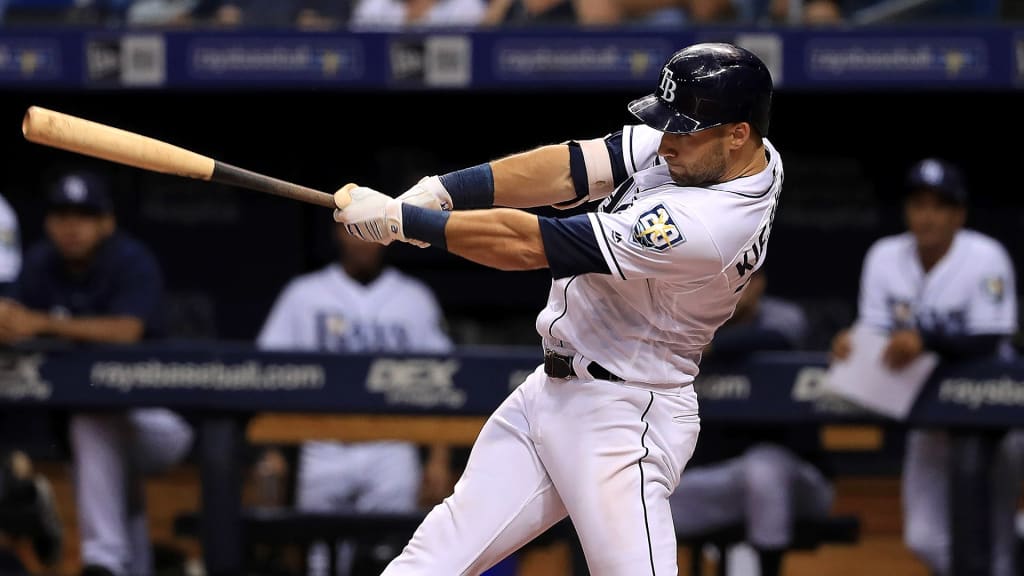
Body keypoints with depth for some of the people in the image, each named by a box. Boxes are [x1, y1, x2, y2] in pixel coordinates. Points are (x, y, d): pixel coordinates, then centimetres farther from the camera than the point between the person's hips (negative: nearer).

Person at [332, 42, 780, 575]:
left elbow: (528, 245, -25)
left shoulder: (709, 224, -30)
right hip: (548, 391, 10)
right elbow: (571, 169, -4)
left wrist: (400, 219, -18)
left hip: (620, 421, -9)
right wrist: (440, 191, -17)